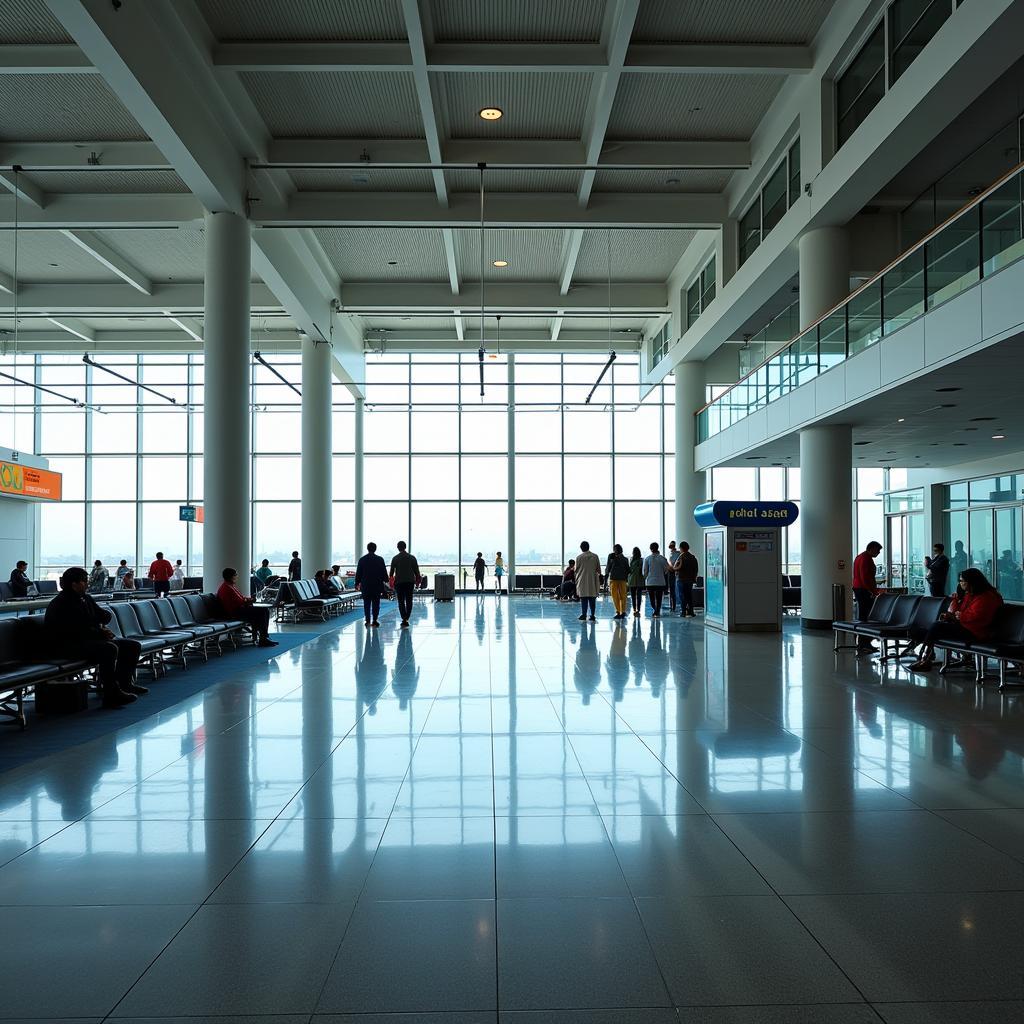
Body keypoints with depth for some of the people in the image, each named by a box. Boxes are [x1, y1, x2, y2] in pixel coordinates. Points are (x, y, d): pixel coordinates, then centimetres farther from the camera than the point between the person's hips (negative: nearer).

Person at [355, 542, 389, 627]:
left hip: (365, 585, 1)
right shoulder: (380, 559, -3)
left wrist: (357, 583, 11)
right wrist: (385, 581, 11)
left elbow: (358, 573, 3)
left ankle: (368, 621, 4)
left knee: (366, 604, 6)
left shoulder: (362, 559, 0)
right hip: (377, 585, -1)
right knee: (376, 603, 3)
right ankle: (374, 621, -1)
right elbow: (384, 572, 0)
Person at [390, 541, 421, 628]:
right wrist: (417, 581, 15)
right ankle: (406, 619, 8)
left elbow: (391, 571, 4)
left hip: (399, 582, -1)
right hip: (410, 581, 1)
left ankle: (404, 620, -10)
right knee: (409, 601, 9)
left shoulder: (395, 558, -1)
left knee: (401, 602, 1)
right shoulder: (412, 557, 3)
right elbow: (416, 571, 5)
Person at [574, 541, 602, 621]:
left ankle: (584, 615, 1)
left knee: (583, 599, 3)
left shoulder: (579, 557, -6)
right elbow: (598, 569, 4)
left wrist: (577, 579, 16)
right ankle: (593, 615, 7)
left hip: (582, 581, -2)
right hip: (593, 580, 2)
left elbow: (576, 570, 0)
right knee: (592, 599, 7)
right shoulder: (595, 556, 0)